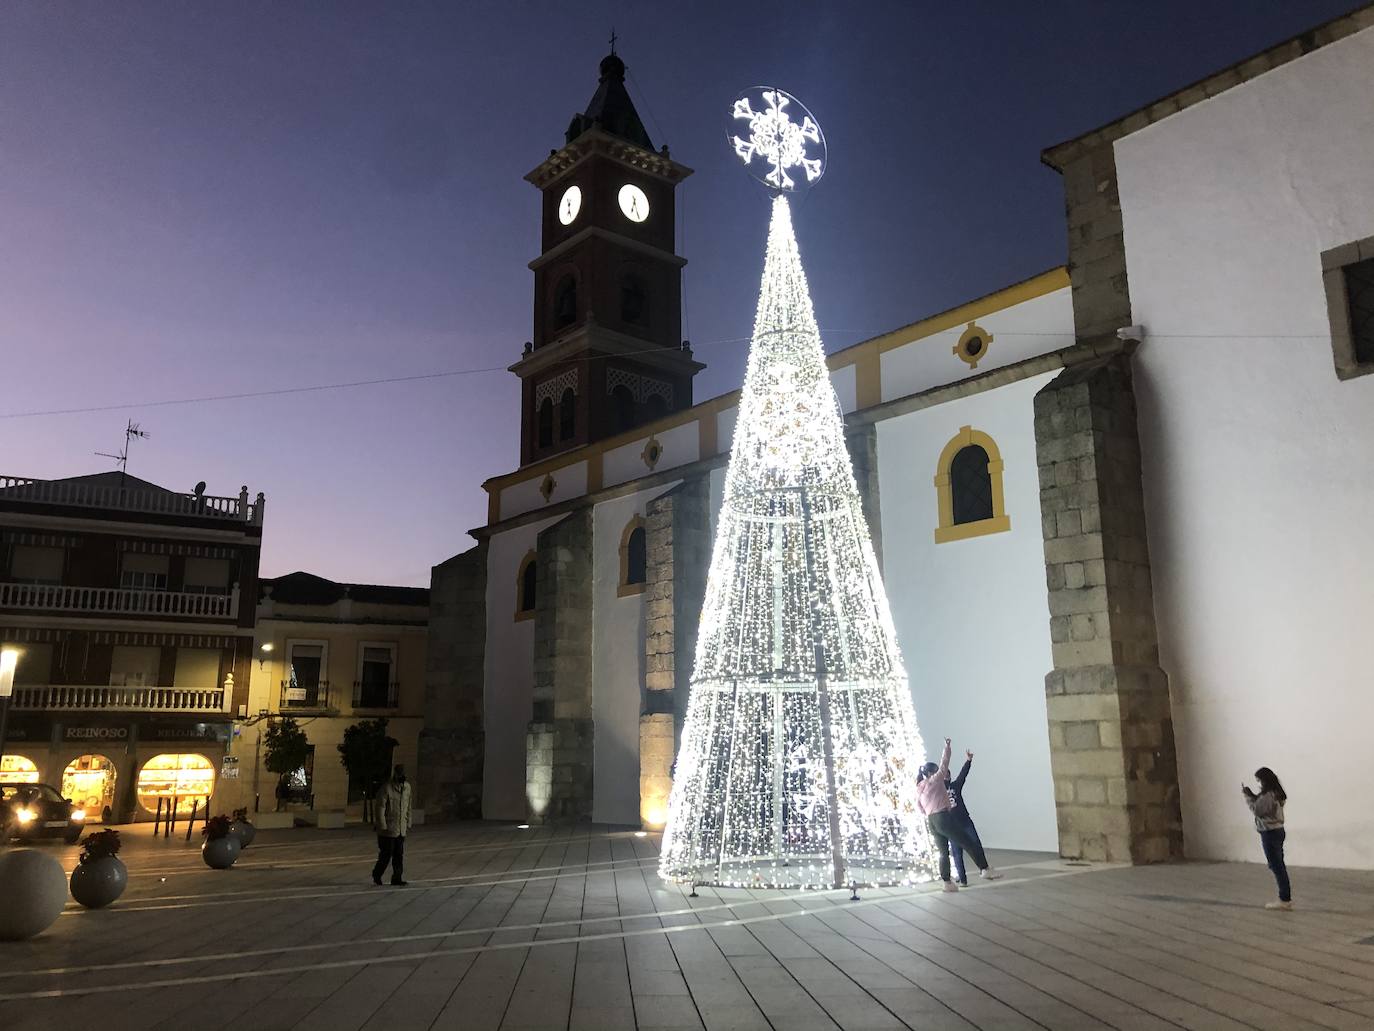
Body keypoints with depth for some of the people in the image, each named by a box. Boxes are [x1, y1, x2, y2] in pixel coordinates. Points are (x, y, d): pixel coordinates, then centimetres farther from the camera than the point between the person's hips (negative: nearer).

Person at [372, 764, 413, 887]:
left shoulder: (407, 787, 8)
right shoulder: (386, 788, -13)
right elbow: (380, 808, -13)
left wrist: (408, 823, 14)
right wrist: (383, 826, -15)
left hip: (401, 829, 6)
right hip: (388, 829, -6)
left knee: (399, 855, 7)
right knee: (386, 854, 1)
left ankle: (397, 878, 14)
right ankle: (376, 875, 20)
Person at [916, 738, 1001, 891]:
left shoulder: (919, 789, 15)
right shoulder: (934, 781, -4)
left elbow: (921, 809, 17)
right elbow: (944, 764, -2)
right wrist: (947, 746, 4)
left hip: (932, 822, 8)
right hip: (943, 818, -8)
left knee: (944, 852, 13)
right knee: (969, 843, -2)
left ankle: (947, 882, 12)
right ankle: (985, 869, -3)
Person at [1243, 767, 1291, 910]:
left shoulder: (1268, 795, -22)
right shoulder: (1276, 792, 9)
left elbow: (1257, 810, -19)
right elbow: (1261, 805, 16)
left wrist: (1247, 796, -10)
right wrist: (1251, 794, 7)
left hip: (1270, 833, -10)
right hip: (1277, 830, 10)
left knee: (1276, 866, -2)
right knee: (1278, 865, 15)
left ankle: (1284, 900, 4)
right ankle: (1286, 897, 21)